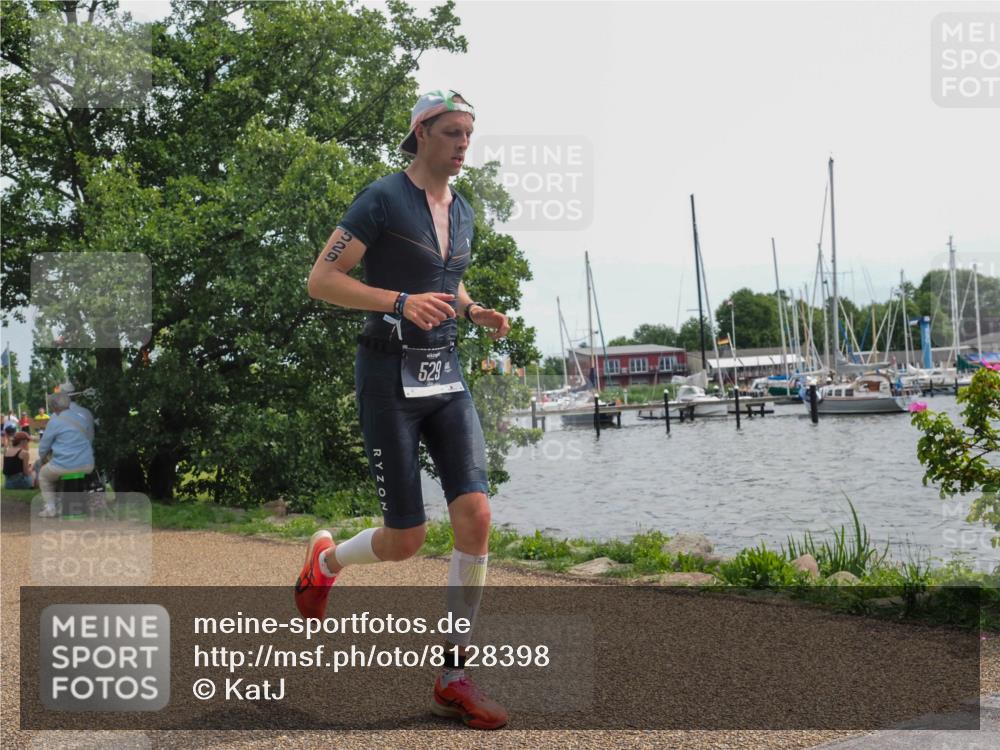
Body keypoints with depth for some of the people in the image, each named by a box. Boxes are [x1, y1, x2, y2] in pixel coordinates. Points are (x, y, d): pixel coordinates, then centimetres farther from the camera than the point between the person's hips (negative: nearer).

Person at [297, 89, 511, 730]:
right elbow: (320, 280, -12)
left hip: (446, 376, 6)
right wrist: (401, 302, -24)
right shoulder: (382, 200, -7)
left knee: (476, 514, -12)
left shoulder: (463, 212, 14)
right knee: (406, 540, -3)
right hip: (389, 375, -6)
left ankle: (454, 677, -1)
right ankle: (326, 560, 33)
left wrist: (478, 313, 7)